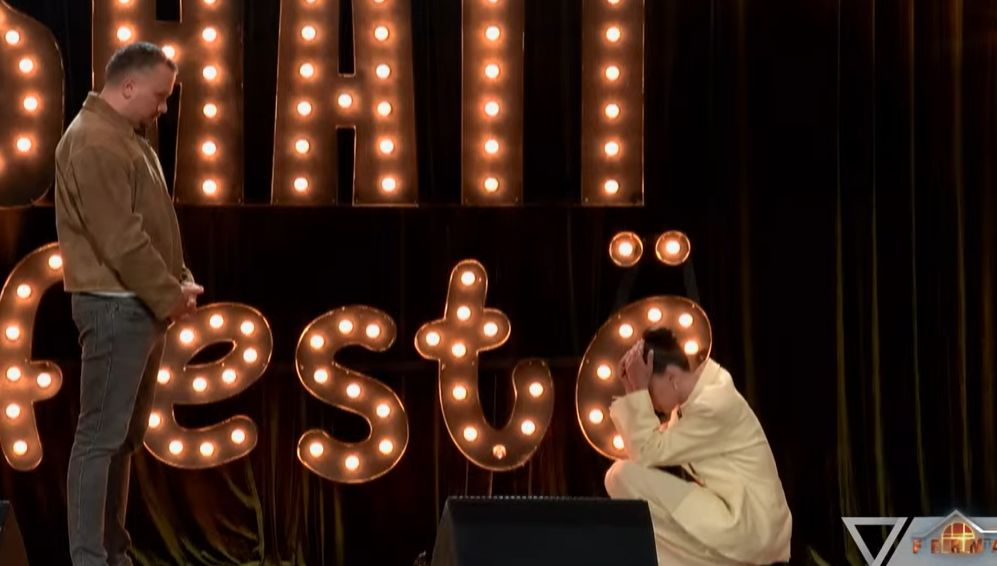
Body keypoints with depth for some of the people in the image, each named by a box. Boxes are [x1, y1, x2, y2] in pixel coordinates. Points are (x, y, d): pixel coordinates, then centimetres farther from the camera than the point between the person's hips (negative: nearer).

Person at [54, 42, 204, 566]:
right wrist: (169, 294, -14)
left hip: (140, 305, 11)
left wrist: (178, 280, 8)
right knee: (102, 434, -8)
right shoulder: (94, 141, -15)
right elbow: (120, 238, -21)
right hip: (115, 306, -11)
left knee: (127, 433, 14)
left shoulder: (127, 136, 18)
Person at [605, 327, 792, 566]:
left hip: (747, 528, -10)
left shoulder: (714, 405, -18)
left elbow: (649, 454, -17)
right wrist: (634, 392, 3)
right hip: (735, 521, 10)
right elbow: (651, 452, 8)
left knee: (623, 475, -14)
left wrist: (638, 389, -14)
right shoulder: (696, 397, 11)